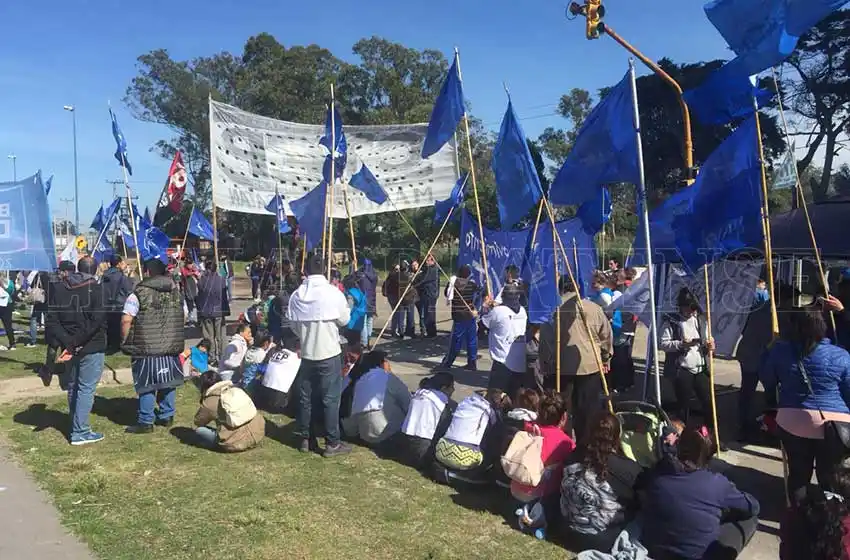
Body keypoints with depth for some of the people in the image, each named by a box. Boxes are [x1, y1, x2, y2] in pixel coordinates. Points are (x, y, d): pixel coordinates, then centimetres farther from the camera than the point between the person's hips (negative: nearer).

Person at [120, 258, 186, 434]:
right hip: (172, 346, 5)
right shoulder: (176, 292, 7)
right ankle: (167, 416, 25)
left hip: (147, 348, -5)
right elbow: (181, 317, 14)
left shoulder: (139, 293, -10)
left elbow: (126, 320, -15)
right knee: (168, 381, 15)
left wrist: (126, 341, -1)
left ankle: (146, 422, 9)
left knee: (147, 384, 3)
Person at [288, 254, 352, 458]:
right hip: (329, 352, -4)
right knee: (330, 399, 2)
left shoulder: (296, 295, -3)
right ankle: (332, 443, 7)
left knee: (305, 397, 14)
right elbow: (344, 320, -4)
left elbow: (293, 324, 4)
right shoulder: (334, 293, -14)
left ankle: (305, 439, 24)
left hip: (306, 353, 4)